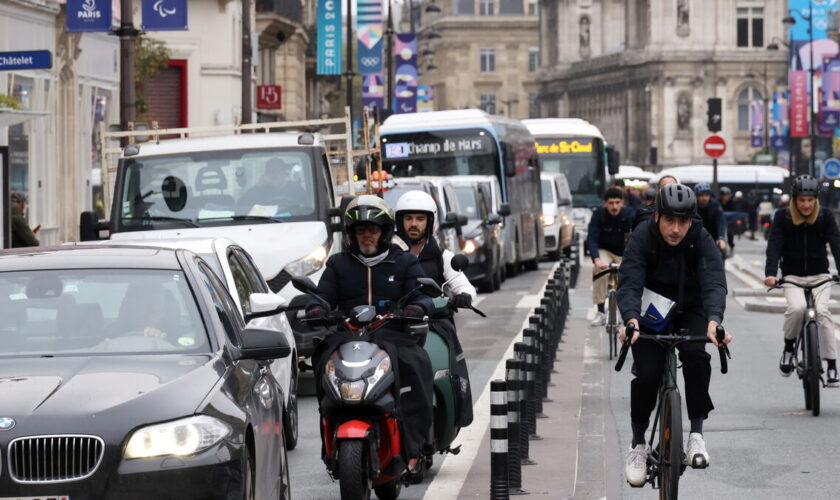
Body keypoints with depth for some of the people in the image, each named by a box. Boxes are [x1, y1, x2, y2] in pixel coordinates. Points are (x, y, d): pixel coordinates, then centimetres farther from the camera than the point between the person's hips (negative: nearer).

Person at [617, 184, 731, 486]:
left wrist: (714, 320, -52)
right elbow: (629, 283, -32)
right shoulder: (642, 238, -21)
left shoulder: (702, 241, -20)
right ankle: (638, 444, 4)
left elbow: (714, 283, -32)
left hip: (689, 311, 0)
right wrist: (631, 320, -52)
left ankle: (697, 432, -19)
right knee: (646, 374, -18)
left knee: (695, 354, -30)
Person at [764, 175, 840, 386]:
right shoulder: (783, 217, -5)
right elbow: (774, 245, -14)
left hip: (819, 276, 1)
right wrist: (770, 274, -30)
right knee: (797, 308, -29)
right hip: (792, 276, -1)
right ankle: (788, 347, -3)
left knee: (822, 311, -23)